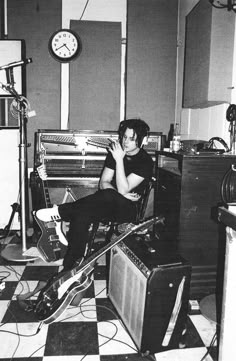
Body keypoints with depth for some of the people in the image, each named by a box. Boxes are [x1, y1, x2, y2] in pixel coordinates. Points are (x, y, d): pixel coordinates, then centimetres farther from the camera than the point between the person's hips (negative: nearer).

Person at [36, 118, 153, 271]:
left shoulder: (145, 161, -11)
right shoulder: (115, 152, 7)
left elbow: (123, 189, -20)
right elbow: (103, 183, 2)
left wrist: (119, 160, -25)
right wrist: (122, 194, -15)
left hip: (128, 209, -5)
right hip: (109, 205, 5)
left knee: (108, 196, -40)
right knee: (81, 216, -28)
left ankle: (61, 211, -31)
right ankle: (70, 267, -24)